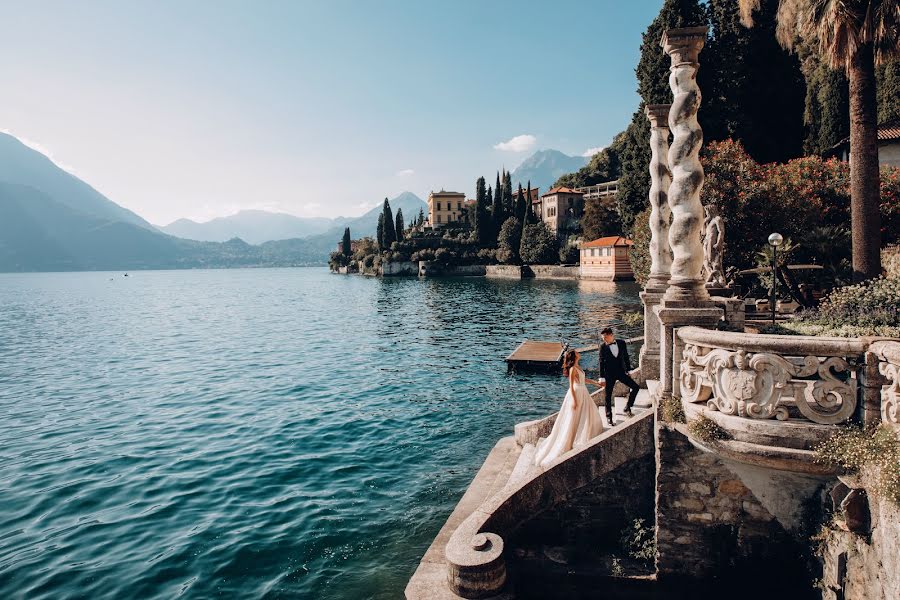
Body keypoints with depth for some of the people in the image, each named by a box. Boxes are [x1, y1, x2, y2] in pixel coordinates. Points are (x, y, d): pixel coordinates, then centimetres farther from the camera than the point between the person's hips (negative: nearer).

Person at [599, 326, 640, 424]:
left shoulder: (621, 343, -2)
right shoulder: (603, 347, -9)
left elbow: (626, 357, 7)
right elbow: (601, 362, -6)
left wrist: (628, 370, 6)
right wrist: (602, 377, -7)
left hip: (621, 372, 3)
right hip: (610, 374, -3)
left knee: (636, 387, -3)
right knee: (608, 396, 2)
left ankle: (627, 408, 10)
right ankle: (609, 417, 16)